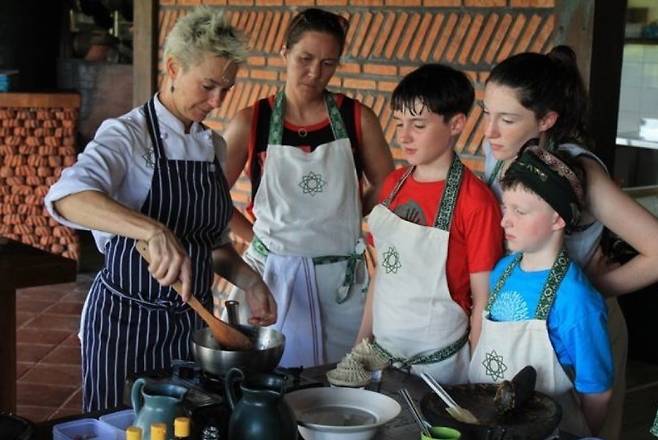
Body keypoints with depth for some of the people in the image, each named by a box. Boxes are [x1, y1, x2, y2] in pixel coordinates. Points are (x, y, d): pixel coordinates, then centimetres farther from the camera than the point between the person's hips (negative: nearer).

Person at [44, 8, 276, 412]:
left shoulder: (214, 146, 7)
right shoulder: (128, 134, -13)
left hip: (194, 318, 6)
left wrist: (249, 280, -2)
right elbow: (67, 196, -34)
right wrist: (154, 231, -48)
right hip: (128, 319, -6)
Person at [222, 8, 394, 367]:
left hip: (341, 280, 1)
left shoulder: (357, 119, -2)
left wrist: (338, 217, 1)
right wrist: (257, 237, 0)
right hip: (273, 277, -1)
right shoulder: (251, 122, -3)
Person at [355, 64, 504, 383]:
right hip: (382, 352, 6)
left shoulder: (476, 202, -16)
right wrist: (362, 341, 10)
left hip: (438, 364, -6)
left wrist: (475, 378, -12)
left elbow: (483, 302, -12)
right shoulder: (393, 184, 3)